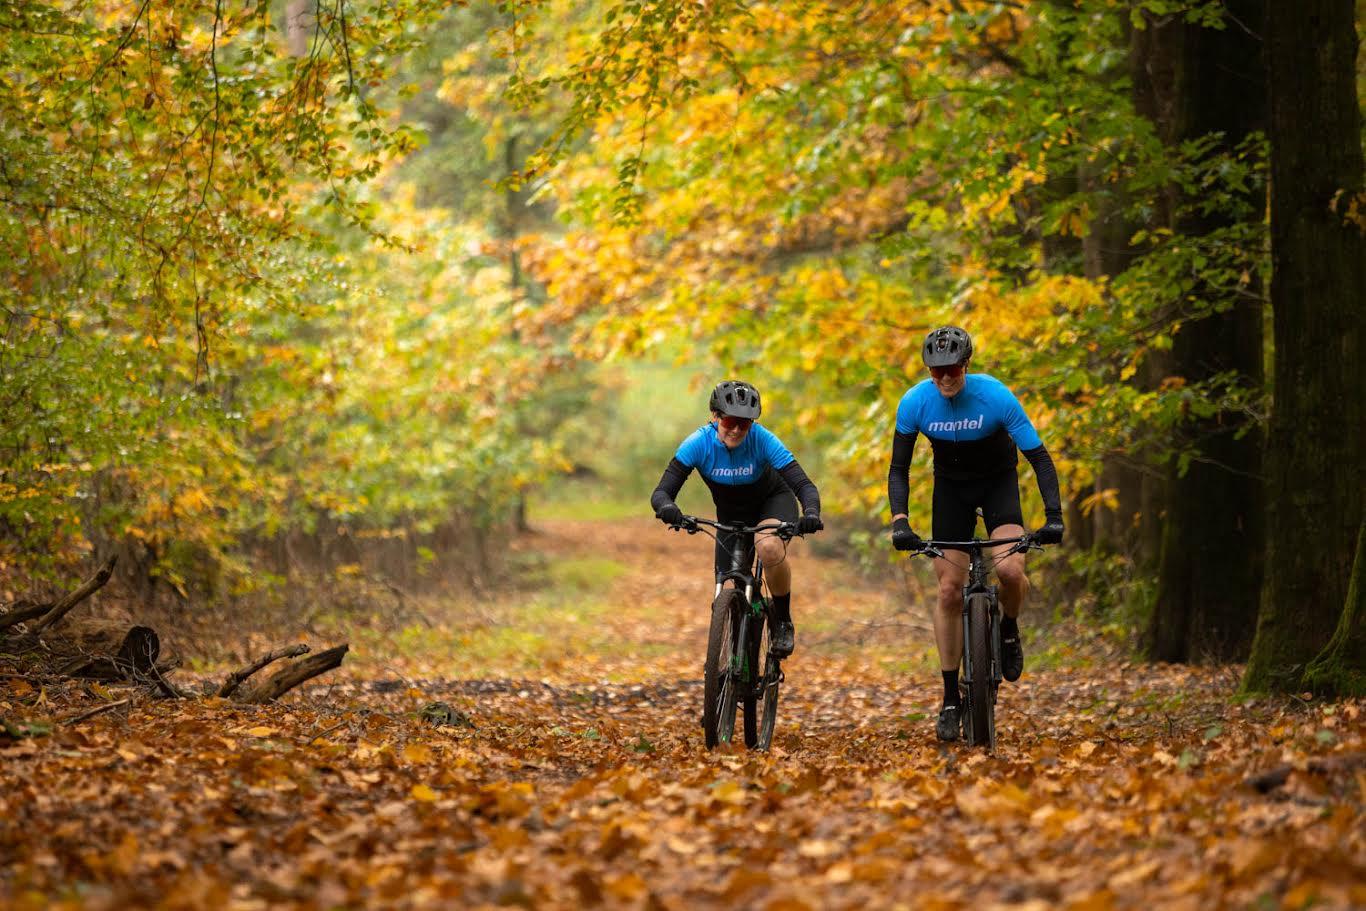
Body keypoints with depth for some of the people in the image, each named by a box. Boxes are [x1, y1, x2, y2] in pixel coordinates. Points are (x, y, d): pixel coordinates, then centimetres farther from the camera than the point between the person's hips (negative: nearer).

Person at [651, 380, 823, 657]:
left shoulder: (762, 439, -31)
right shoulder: (699, 443, -28)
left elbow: (804, 485, -34)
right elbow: (661, 492, -31)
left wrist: (811, 514, -55)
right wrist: (667, 508, -55)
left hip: (773, 501, -3)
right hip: (731, 515, 3)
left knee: (769, 546, -36)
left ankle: (783, 623, -14)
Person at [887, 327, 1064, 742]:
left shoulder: (996, 396, -27)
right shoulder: (914, 403, -21)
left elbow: (1039, 458, -23)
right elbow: (899, 469, -14)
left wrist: (1053, 516, -34)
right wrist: (899, 521, -29)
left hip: (998, 480, -2)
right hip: (951, 485, 2)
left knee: (1010, 569, -27)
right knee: (950, 590, -6)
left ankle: (1008, 629, 6)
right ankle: (951, 699, 3)